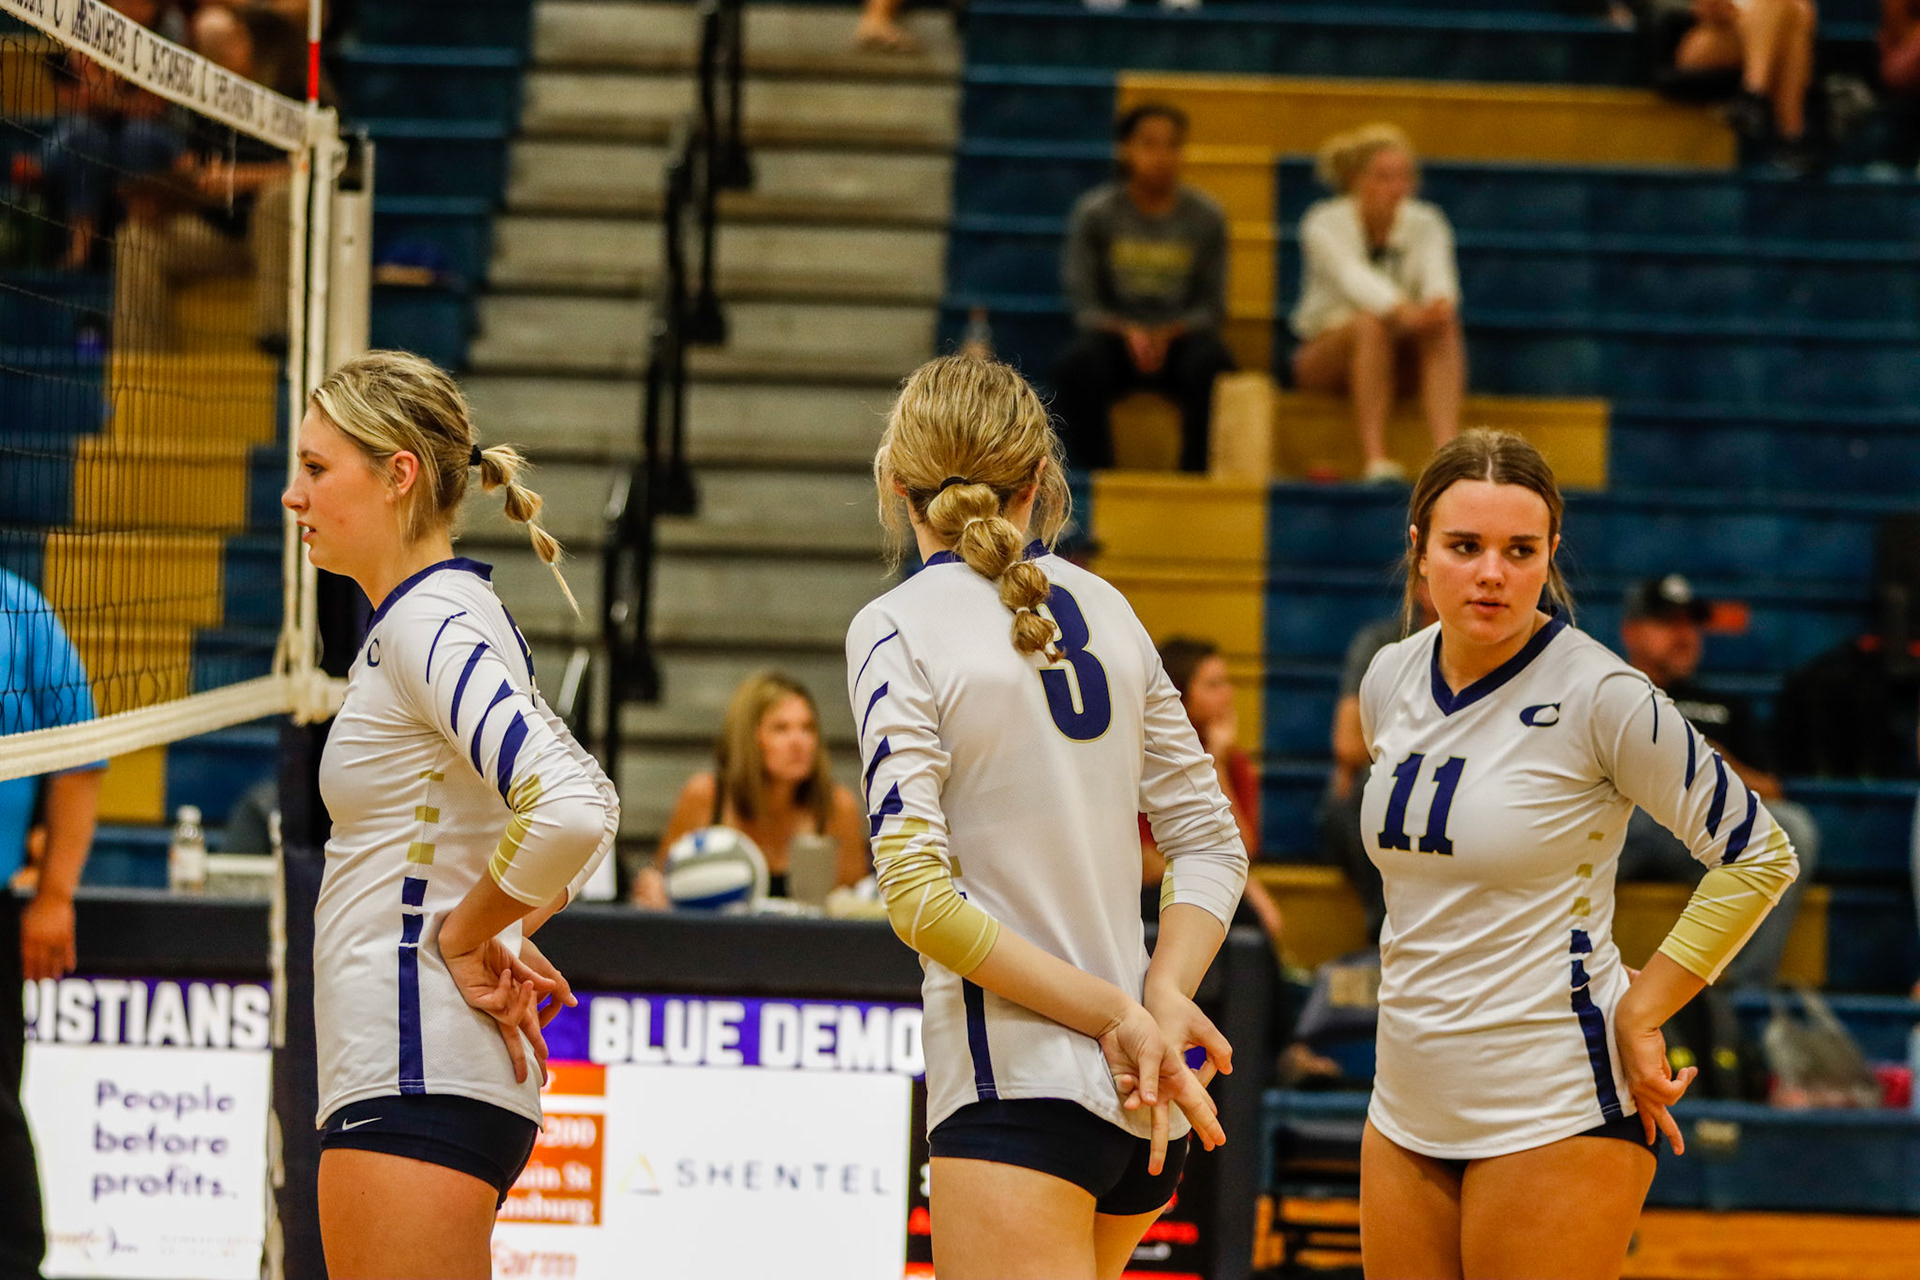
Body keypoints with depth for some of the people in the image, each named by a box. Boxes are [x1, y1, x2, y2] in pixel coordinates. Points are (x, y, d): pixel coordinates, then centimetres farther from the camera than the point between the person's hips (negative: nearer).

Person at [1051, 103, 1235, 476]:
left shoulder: (1205, 217, 2)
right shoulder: (1095, 213, 0)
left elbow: (1212, 306, 3)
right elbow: (1084, 304, -2)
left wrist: (1169, 333, -17)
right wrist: (1127, 332, -21)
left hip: (1179, 336, 0)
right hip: (1114, 332, 0)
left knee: (1211, 362, -35)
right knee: (1076, 364, -34)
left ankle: (1196, 473, -25)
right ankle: (1093, 474, -26)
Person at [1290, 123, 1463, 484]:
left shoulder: (1425, 224, 1)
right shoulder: (1325, 223, -9)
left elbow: (1438, 272, -20)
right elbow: (1354, 278, -29)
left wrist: (1440, 302, -46)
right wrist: (1400, 309, -50)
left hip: (1403, 364, 3)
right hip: (1324, 356, -3)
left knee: (1444, 327, -30)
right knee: (1370, 323, -36)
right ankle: (1375, 459, -46)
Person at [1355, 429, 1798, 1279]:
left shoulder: (1598, 694, -13)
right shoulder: (1389, 681, 6)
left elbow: (1757, 856, -7)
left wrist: (1640, 1015, -6)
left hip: (1557, 1112, -6)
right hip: (1407, 1111, 6)